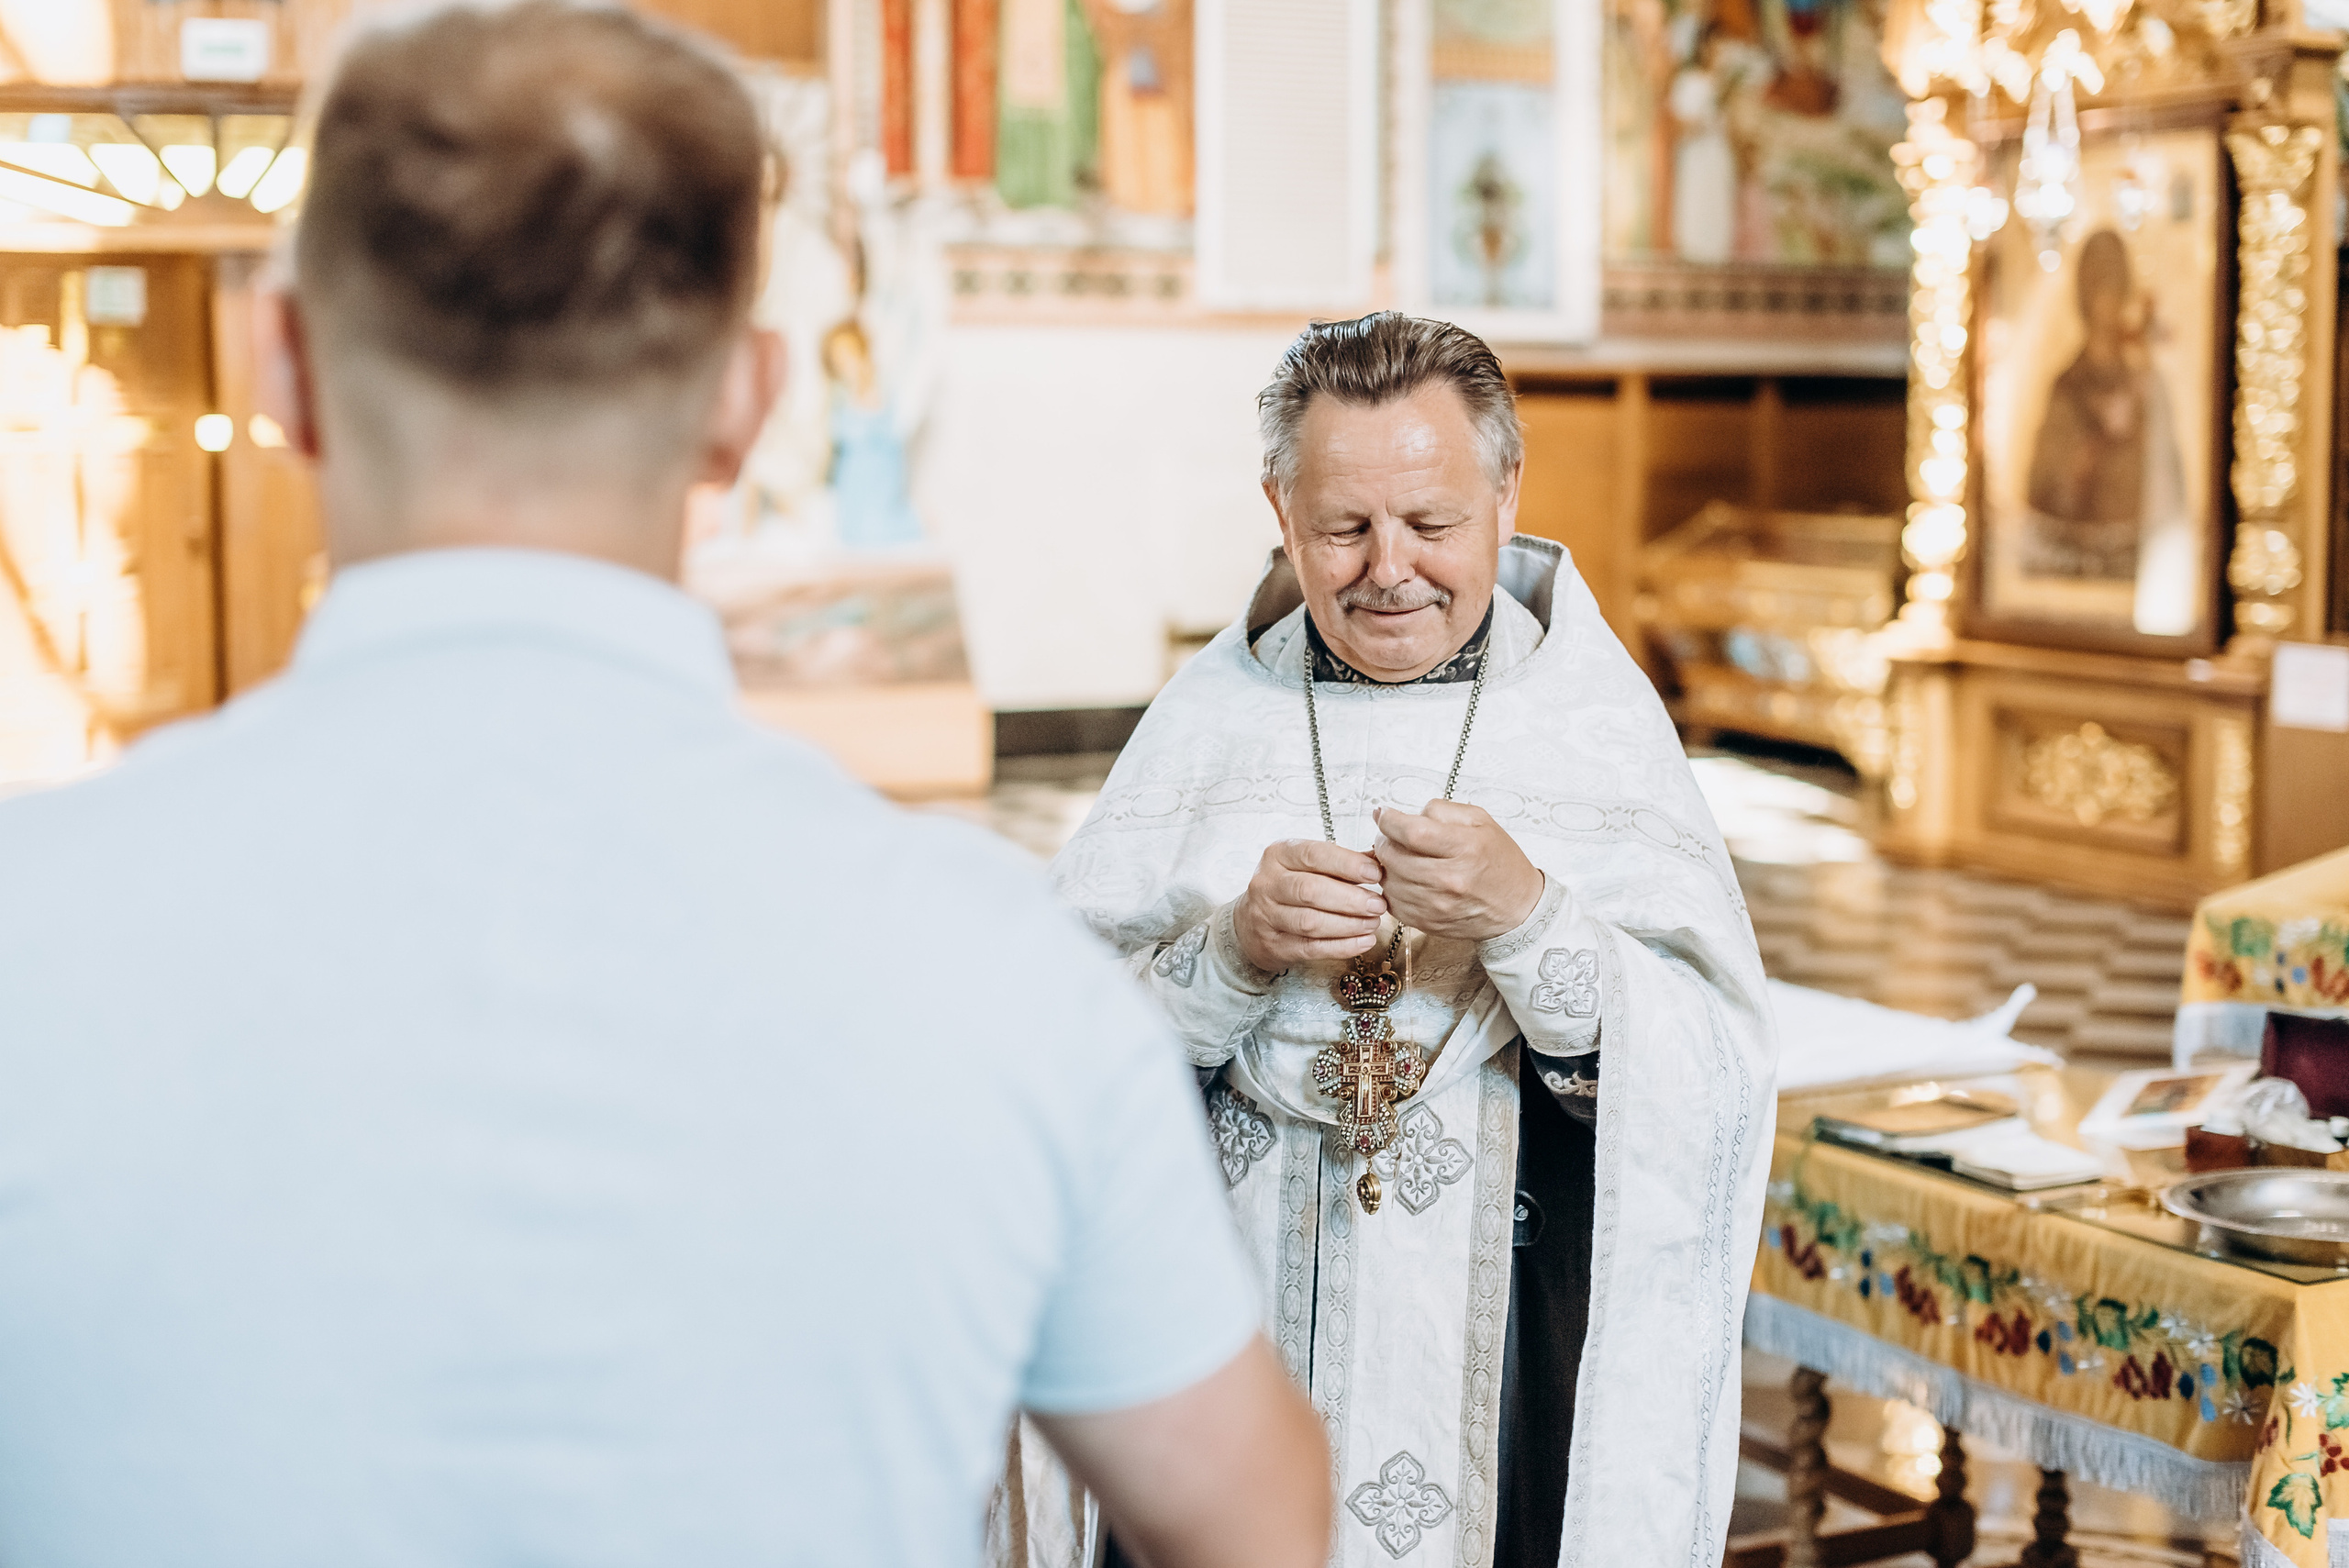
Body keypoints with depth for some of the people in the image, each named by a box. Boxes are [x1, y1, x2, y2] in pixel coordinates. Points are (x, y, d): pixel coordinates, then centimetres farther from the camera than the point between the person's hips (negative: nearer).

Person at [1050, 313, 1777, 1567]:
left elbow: (1710, 1077, -12)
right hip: (1244, 1312, 2)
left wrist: (1524, 918, -26)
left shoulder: (1596, 720, -4)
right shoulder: (1210, 715, 1)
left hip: (1505, 1341, -1)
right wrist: (1238, 947, -21)